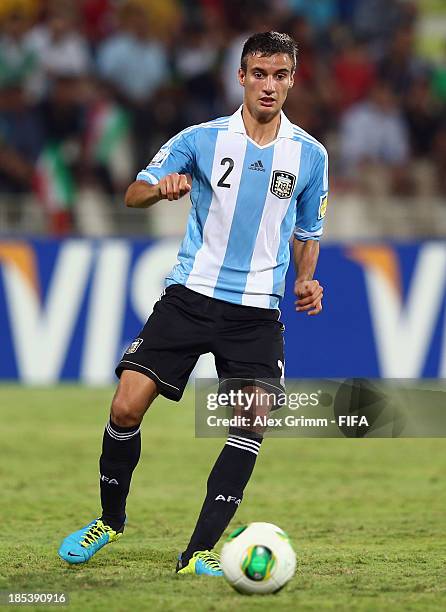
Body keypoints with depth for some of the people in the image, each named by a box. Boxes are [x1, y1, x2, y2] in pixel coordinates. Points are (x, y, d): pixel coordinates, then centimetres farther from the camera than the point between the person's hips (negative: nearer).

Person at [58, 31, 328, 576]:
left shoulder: (309, 155, 5)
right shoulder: (201, 139, 0)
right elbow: (134, 194, -3)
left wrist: (304, 282, 0)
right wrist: (160, 188, -26)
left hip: (257, 310, 1)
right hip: (190, 295, -1)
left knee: (253, 420, -18)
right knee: (127, 407, -9)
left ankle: (197, 555, -12)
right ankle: (109, 520, 17)